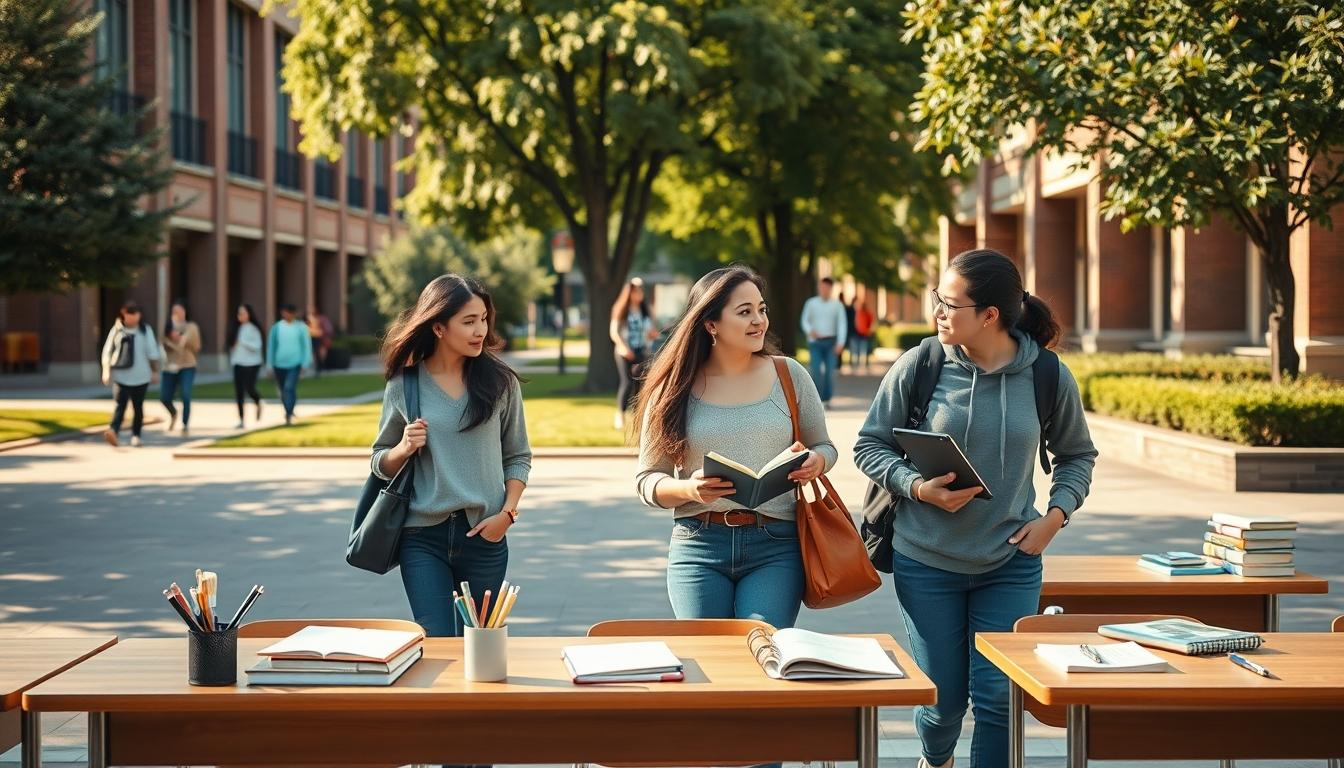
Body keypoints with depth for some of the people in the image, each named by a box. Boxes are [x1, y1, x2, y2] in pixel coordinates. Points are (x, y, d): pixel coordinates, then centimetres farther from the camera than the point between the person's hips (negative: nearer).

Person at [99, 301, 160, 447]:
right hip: (120, 376, -2)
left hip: (140, 377, 2)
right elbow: (107, 352, 3)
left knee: (138, 407, 8)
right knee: (120, 405, -15)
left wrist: (155, 371, 4)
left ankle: (135, 435, 17)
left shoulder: (145, 330, 5)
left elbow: (152, 352, 7)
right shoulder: (117, 330, 2)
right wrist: (106, 371, -4)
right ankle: (114, 431, -30)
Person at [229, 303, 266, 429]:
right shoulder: (236, 329, 9)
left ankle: (258, 403, 24)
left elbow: (257, 346, -14)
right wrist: (232, 360, 6)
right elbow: (232, 345, 14)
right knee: (239, 392, 2)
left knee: (249, 389, -11)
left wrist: (242, 342, -22)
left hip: (251, 364, -5)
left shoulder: (253, 329, -7)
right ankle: (241, 420, 7)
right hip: (238, 364, 5)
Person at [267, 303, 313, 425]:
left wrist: (305, 363, -3)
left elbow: (306, 345, 1)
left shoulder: (301, 327, -3)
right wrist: (270, 365, 6)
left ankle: (289, 415, -17)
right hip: (279, 364, 3)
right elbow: (271, 346, 6)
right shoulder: (276, 327, 1)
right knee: (283, 390, 13)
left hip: (295, 364, -3)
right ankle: (289, 412, 35)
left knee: (289, 388, -19)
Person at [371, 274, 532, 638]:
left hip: (484, 535, 1)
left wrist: (507, 513, -5)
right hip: (423, 537, -1)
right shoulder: (403, 386, 0)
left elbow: (518, 457, 7)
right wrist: (404, 448, -12)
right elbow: (381, 464, 9)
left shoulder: (500, 382, 1)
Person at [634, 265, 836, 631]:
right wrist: (689, 489, -16)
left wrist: (815, 462, -8)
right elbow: (647, 480, 4)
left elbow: (824, 446, 16)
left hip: (775, 547, 0)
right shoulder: (675, 389, 3)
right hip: (698, 546, 0)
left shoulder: (789, 375, 6)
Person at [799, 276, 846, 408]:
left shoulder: (837, 305, -1)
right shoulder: (810, 303, 0)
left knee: (829, 371, -4)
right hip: (815, 342, 0)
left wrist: (840, 343, -17)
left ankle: (827, 399, 7)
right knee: (816, 372, -9)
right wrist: (810, 331, -19)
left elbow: (841, 324, -5)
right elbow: (805, 321, 3)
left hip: (831, 342, 0)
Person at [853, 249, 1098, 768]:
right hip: (927, 561, 0)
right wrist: (918, 488, -17)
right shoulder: (919, 365, -8)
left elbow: (1077, 455, 12)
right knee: (943, 697, 8)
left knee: (999, 696, -2)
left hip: (1011, 564, 1)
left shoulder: (1049, 377, -4)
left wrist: (1056, 515, -4)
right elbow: (869, 445, 0)